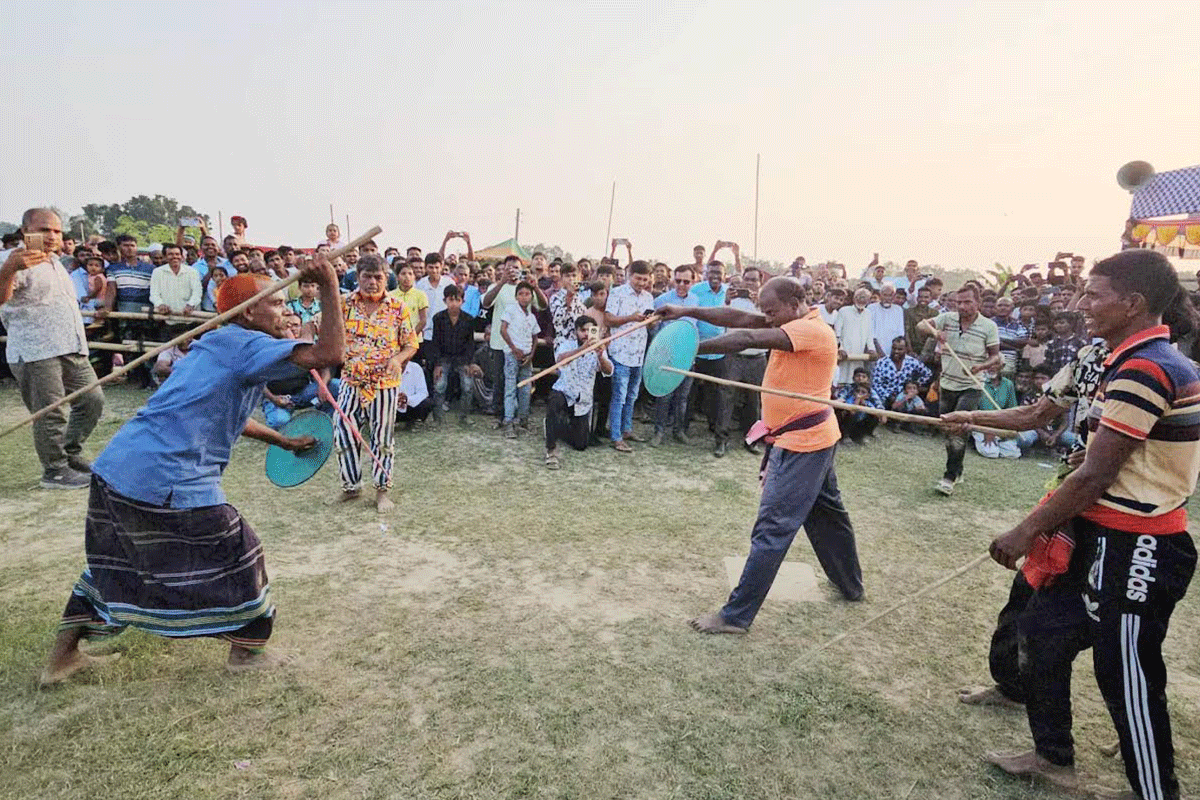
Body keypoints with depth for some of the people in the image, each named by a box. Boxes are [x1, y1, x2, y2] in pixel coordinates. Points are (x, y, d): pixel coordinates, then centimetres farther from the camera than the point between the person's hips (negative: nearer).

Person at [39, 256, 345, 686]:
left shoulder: (216, 345, 19)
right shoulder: (246, 344, -11)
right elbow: (327, 355, -26)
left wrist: (284, 441, 39)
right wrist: (331, 292, -19)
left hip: (115, 467, 10)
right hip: (167, 483, -10)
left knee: (113, 561, 28)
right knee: (237, 555, 9)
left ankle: (61, 657, 38)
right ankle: (245, 652, 24)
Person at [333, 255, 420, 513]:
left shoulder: (398, 308, -3)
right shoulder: (344, 304, 0)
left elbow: (411, 344, 0)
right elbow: (327, 337, 0)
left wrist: (398, 359, -19)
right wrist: (326, 307, -18)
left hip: (385, 384, -1)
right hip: (351, 382, 2)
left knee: (382, 439, 7)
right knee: (343, 434, 2)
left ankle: (382, 490, 22)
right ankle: (351, 484, 23)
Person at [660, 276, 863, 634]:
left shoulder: (811, 329, -19)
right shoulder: (794, 324, 8)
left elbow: (748, 340, -30)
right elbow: (741, 320, -1)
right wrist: (686, 312, -10)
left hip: (801, 443, -11)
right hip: (814, 439, 11)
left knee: (772, 529, -7)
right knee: (827, 513, 25)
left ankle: (736, 616, -1)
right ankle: (851, 584, 44)